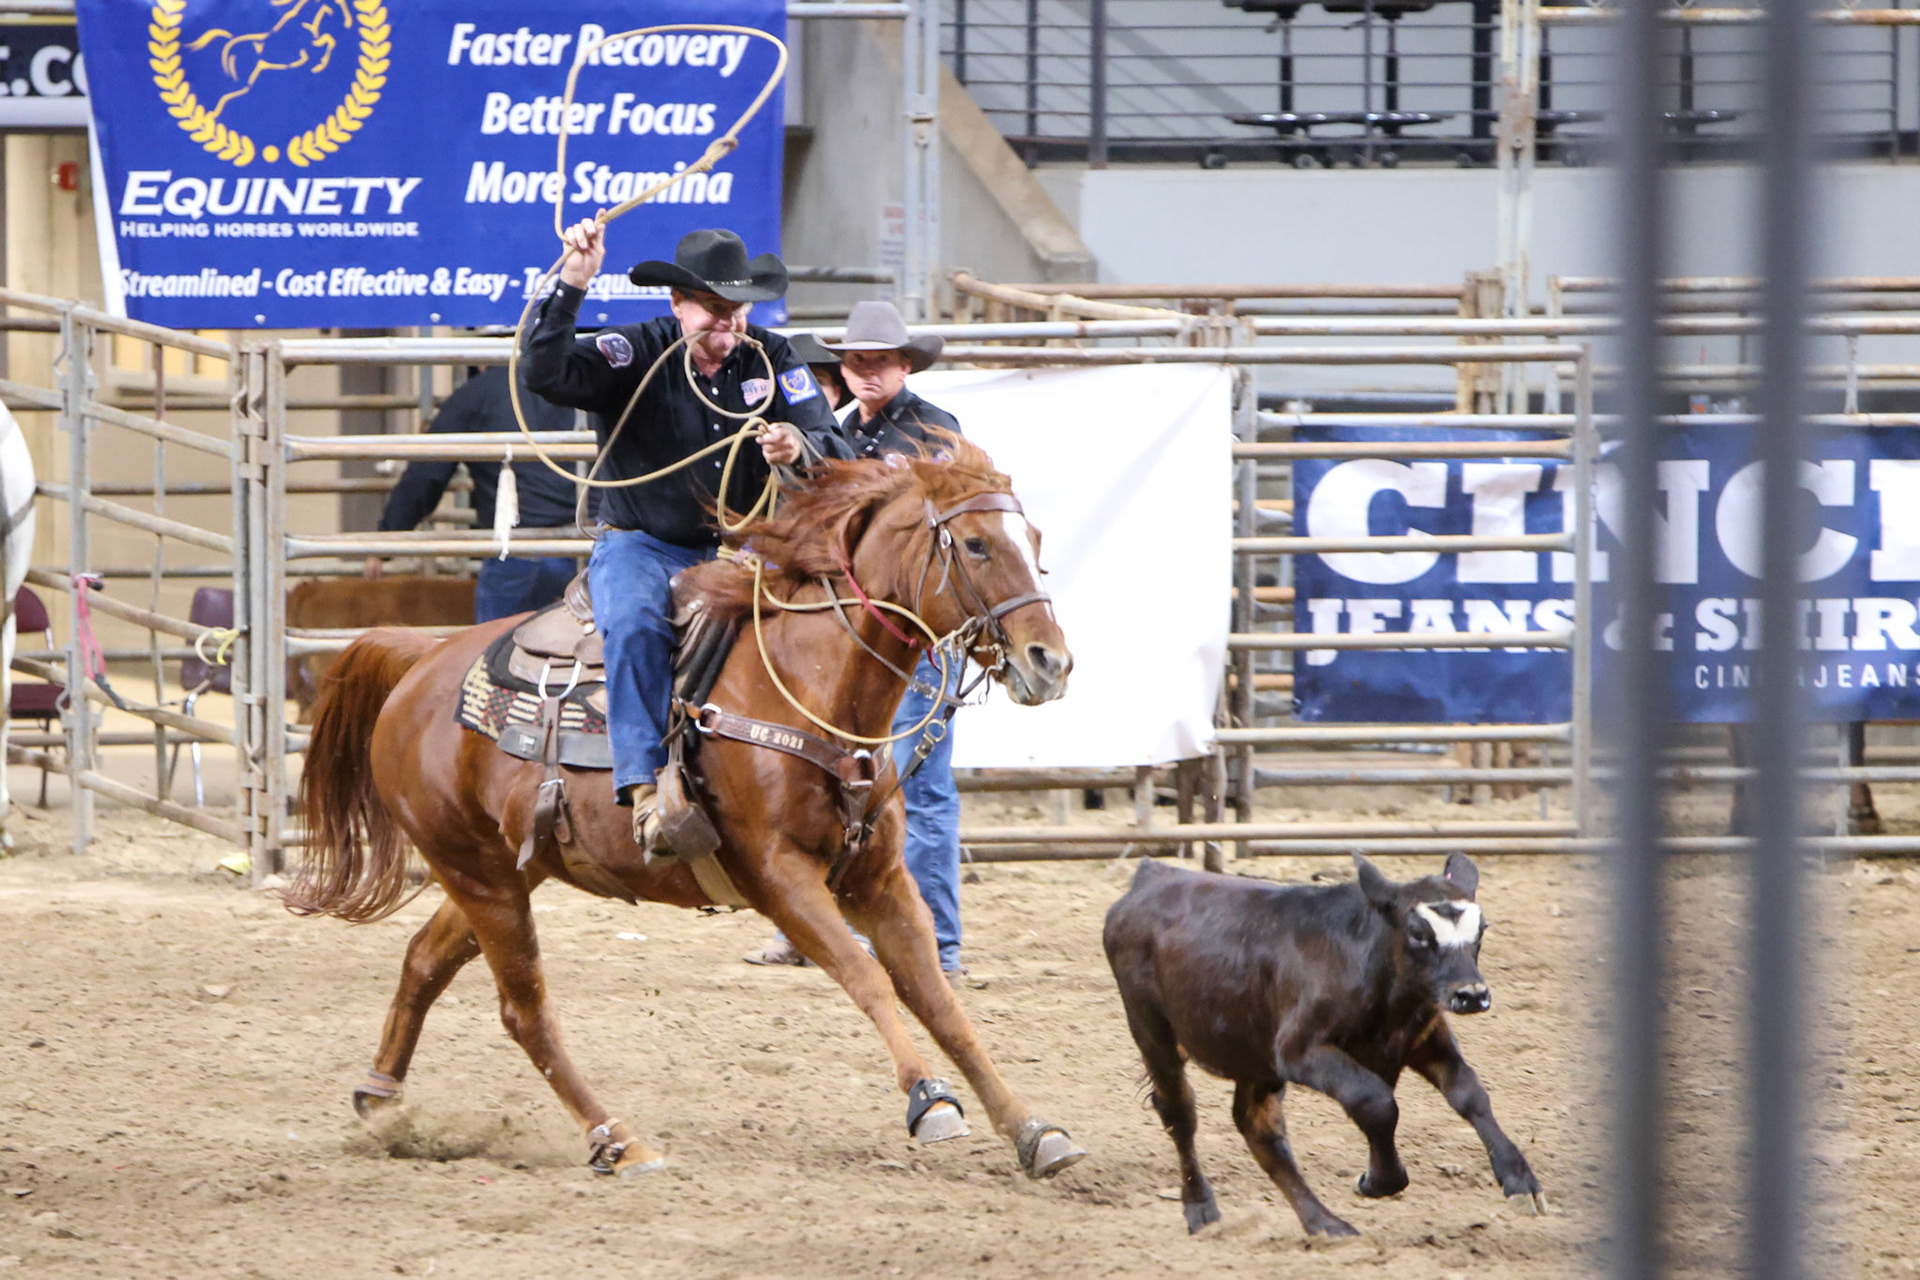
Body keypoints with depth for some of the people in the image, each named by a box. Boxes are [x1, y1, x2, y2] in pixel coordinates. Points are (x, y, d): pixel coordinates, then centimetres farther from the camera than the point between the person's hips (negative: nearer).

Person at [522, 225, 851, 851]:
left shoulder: (771, 359, 3)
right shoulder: (636, 354, -6)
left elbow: (834, 449, -6)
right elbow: (545, 373, -23)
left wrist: (800, 447, -31)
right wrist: (572, 285, -34)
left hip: (743, 547, 3)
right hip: (642, 546, -3)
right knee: (636, 624, -34)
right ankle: (645, 786, -37)